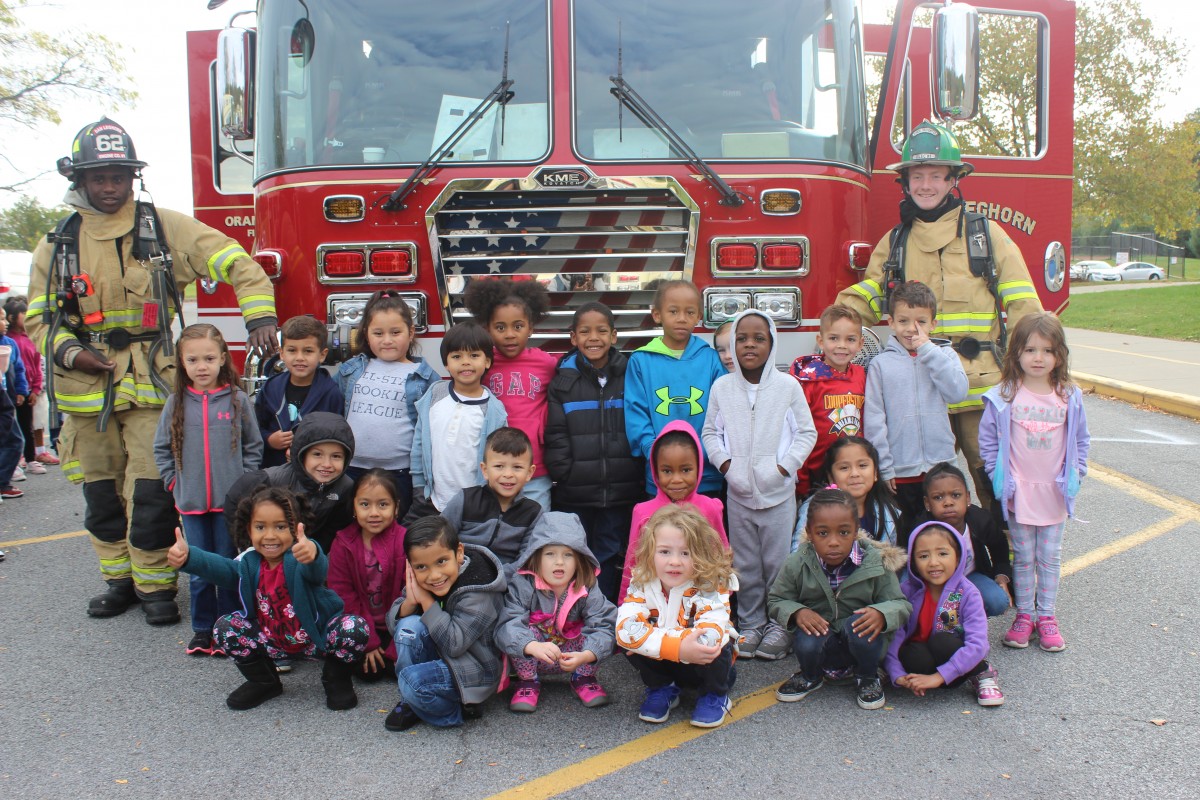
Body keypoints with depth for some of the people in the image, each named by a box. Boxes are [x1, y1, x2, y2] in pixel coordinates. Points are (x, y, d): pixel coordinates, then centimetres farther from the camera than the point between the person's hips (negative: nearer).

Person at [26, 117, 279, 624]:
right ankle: (119, 578, 27)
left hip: (150, 385, -3)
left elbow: (237, 264, -5)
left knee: (150, 489, -5)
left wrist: (260, 316, -21)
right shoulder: (57, 244, 7)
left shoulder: (164, 228, -1)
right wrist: (68, 351, -7)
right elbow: (38, 317, 13)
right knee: (102, 490, 12)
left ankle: (156, 584, 9)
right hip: (87, 389, 3)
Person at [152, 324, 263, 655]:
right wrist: (173, 480, 2)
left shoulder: (237, 400, -3)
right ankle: (202, 630, 24)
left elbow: (253, 446, 2)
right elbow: (162, 448, 11)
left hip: (230, 501, -2)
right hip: (191, 503, 2)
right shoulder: (176, 403, 2)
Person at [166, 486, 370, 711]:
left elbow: (315, 570, -49)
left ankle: (337, 679, 3)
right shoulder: (249, 563, -12)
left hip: (317, 639, -4)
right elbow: (219, 567, -30)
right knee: (225, 628, -12)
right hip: (273, 643, 4)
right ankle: (264, 682, 13)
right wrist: (187, 556, -52)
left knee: (356, 628, -31)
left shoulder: (299, 558, -25)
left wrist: (312, 554, -75)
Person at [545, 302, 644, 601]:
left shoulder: (629, 376, 4)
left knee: (610, 560, 9)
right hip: (574, 495, 0)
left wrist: (633, 475, -3)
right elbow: (555, 435, -1)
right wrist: (567, 475, -9)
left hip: (621, 493, 1)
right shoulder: (563, 380, 3)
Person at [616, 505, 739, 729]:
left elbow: (710, 633, -42)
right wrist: (678, 648, -49)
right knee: (633, 641, -25)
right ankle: (661, 689, 3)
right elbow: (626, 628, -35)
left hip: (703, 664, -2)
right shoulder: (641, 585, -19)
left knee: (713, 643, -33)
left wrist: (655, 636, -48)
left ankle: (715, 695, -2)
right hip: (662, 664, 2)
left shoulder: (710, 587, -25)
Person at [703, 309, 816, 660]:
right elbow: (711, 432, 9)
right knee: (745, 563, 10)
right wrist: (725, 463, -4)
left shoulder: (788, 386, -3)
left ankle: (779, 624, 18)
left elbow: (806, 432, 1)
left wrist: (785, 466, -8)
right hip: (738, 490, 2)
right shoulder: (722, 387, 2)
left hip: (778, 490, -2)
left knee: (778, 561, 2)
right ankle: (750, 623, 23)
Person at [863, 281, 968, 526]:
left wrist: (927, 350, -11)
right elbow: (874, 420, -1)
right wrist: (884, 467, -6)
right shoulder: (880, 364, 1)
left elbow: (957, 392, -12)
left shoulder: (944, 356, 7)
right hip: (900, 471, -1)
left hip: (941, 467, 1)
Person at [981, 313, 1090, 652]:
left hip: (1055, 492, 2)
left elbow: (1081, 440, 7)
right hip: (1018, 493, -1)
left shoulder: (1070, 397, -2)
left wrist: (1075, 474, 0)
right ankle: (1024, 614, 21)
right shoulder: (1003, 397, -9)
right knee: (1023, 557, 9)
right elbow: (987, 439, -1)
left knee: (1050, 557, 11)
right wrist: (997, 474, -7)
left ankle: (1046, 615, 23)